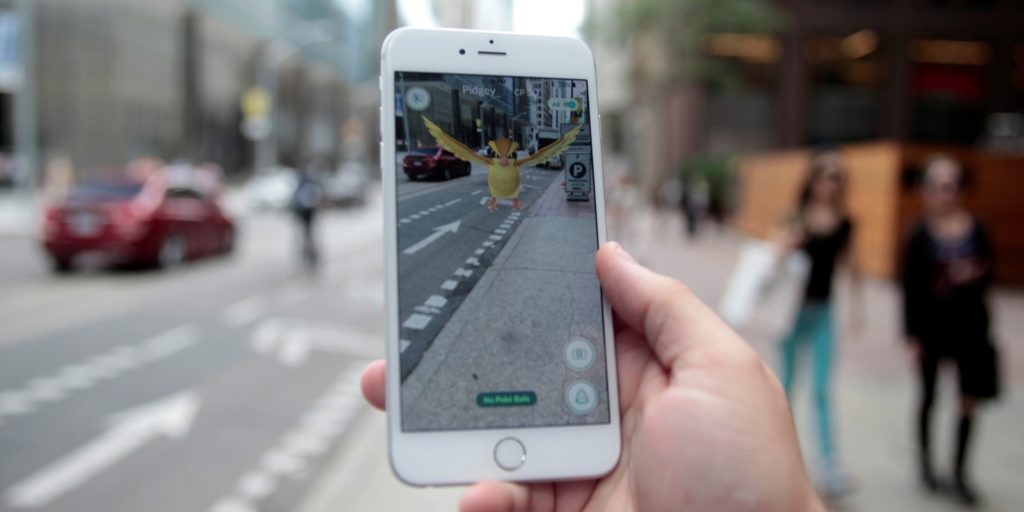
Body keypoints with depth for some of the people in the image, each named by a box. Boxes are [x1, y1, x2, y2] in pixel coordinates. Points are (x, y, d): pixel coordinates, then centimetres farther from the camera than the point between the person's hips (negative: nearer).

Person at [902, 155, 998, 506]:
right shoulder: (921, 235, -7)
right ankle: (925, 461, 31)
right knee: (929, 395, 12)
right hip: (931, 323, -2)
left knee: (970, 401, 4)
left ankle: (959, 472, 20)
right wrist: (911, 335, -8)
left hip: (969, 322, 2)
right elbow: (909, 287, -6)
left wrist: (975, 274, -16)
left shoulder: (974, 229, -2)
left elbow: (988, 270, 9)